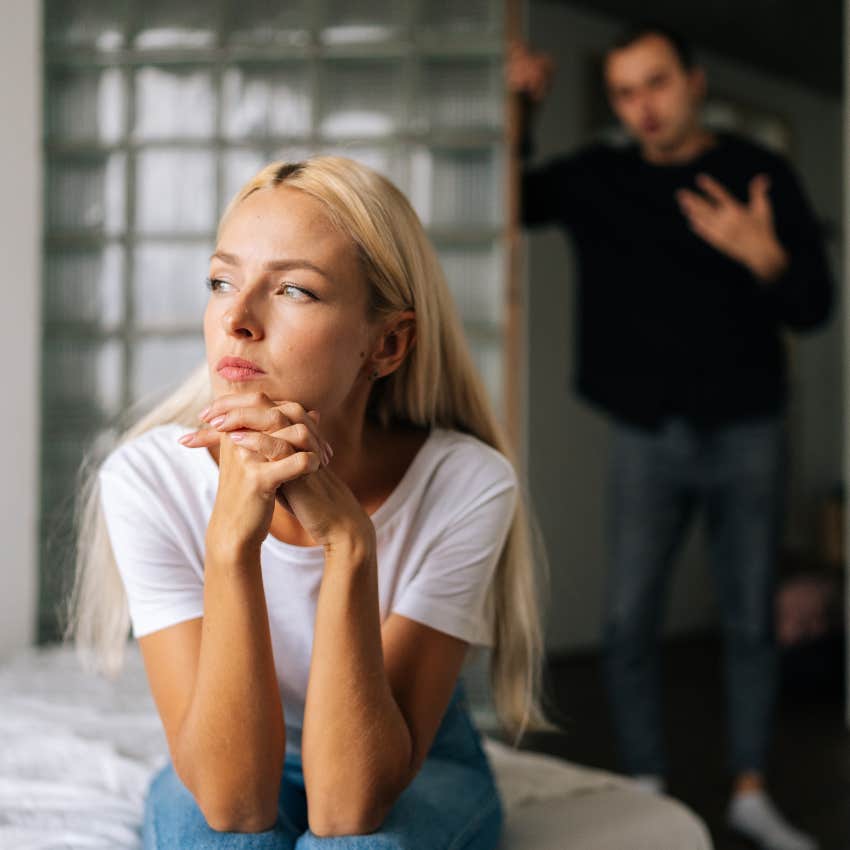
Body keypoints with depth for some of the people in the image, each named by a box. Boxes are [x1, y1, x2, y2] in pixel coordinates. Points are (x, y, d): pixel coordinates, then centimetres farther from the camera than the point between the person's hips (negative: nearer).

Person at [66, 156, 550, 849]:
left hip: (416, 775, 0)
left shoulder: (467, 484, -25)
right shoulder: (149, 479, -22)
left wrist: (347, 537, -40)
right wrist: (232, 537, -40)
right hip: (218, 773, 1)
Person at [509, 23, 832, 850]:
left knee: (750, 622, 6)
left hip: (744, 437, -1)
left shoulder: (759, 174, -3)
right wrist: (515, 108, -9)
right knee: (628, 625, 0)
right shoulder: (596, 177, 2)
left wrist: (764, 257, -26)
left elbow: (814, 307, -6)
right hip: (646, 440, 1)